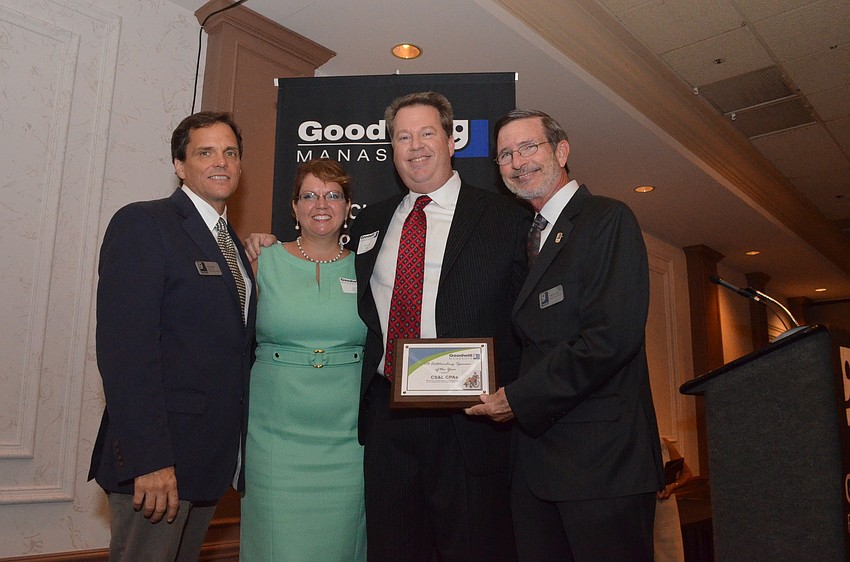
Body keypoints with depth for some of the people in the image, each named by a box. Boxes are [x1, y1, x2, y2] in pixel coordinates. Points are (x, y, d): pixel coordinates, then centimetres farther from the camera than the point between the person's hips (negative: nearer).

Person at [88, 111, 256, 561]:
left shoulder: (230, 241, 15)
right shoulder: (141, 224, -9)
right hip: (156, 458, -8)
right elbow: (126, 348, -19)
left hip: (213, 456, 8)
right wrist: (148, 459, -22)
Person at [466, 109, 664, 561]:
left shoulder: (608, 219, -6)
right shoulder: (530, 239, 19)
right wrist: (503, 395, 1)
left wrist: (519, 399, -14)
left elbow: (613, 337, -18)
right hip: (534, 459, 7)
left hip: (601, 457, -7)